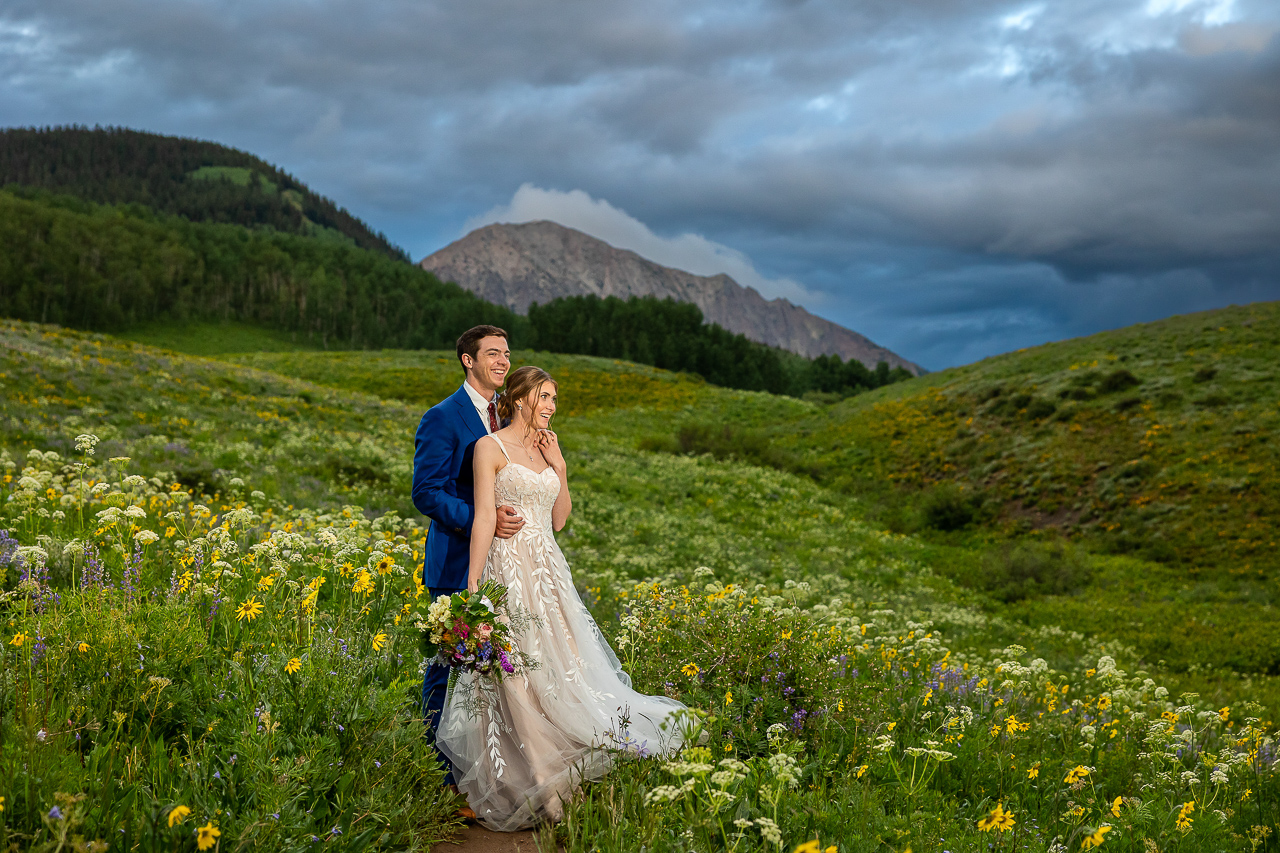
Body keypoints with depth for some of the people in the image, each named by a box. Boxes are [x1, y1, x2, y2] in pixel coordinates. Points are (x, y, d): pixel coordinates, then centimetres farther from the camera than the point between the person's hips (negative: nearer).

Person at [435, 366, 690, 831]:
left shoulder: (546, 449, 15)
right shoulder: (491, 447, -4)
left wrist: (560, 468, 6)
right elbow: (484, 517, -11)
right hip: (509, 569, -7)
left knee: (560, 666, 4)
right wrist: (472, 584, -15)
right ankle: (531, 787, 2)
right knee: (520, 677, -6)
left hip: (548, 570, 7)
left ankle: (555, 774, 15)